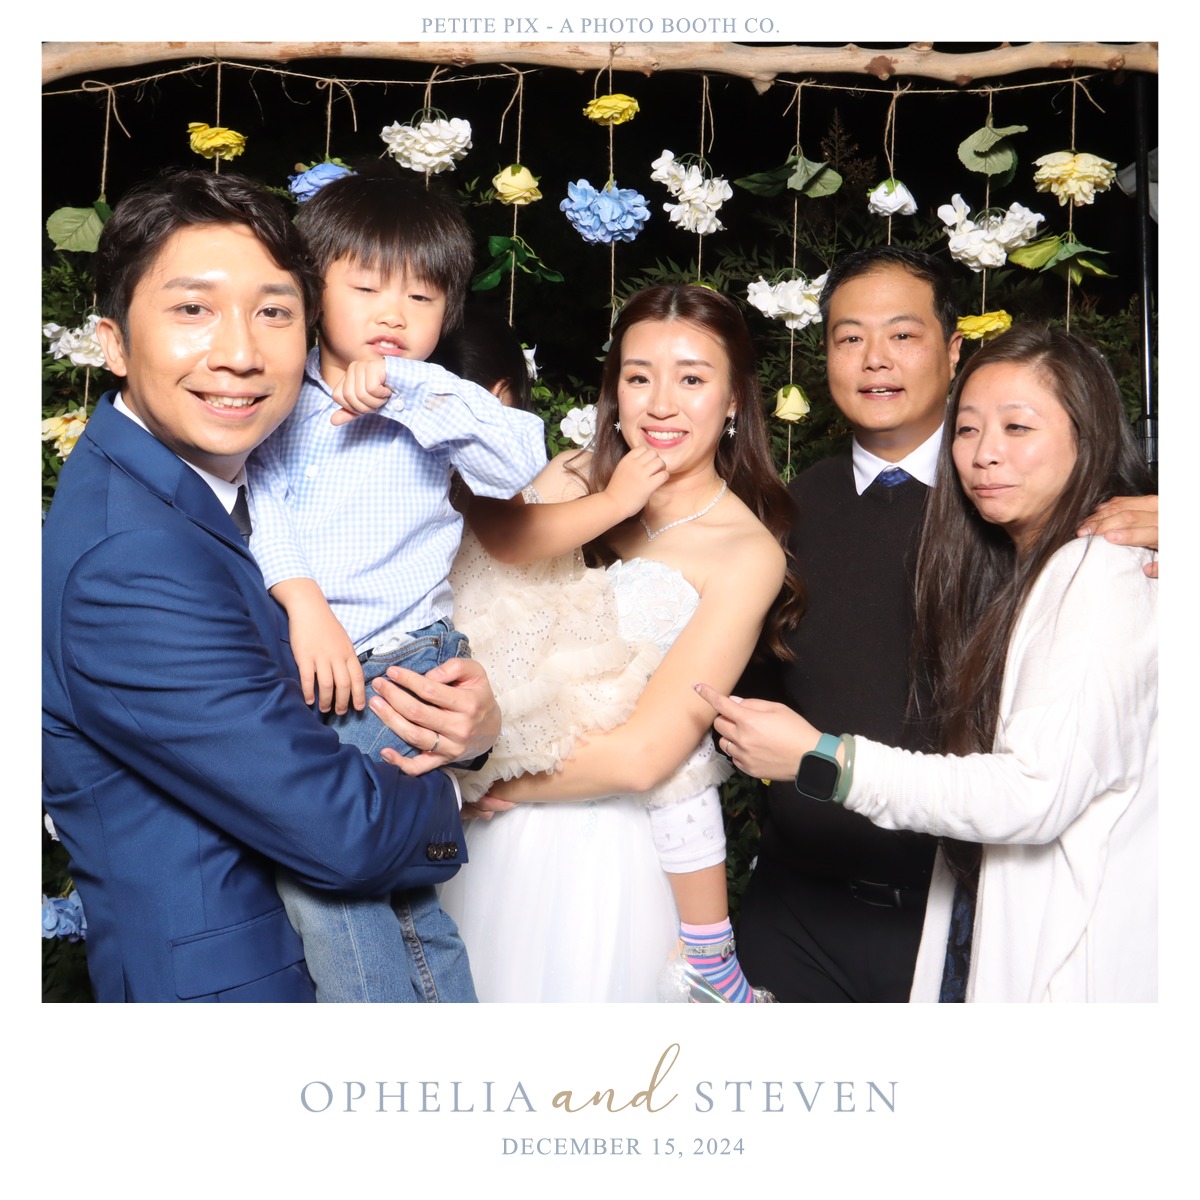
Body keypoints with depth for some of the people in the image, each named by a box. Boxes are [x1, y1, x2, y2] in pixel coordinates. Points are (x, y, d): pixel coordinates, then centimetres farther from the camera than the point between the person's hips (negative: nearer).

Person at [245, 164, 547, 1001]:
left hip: (402, 666, -3)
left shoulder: (436, 403, 3)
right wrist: (302, 597, -18)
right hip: (291, 665, 3)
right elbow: (257, 498, -4)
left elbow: (521, 459, -15)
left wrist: (408, 388, -22)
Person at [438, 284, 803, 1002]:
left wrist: (492, 784, -10)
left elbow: (643, 753, -18)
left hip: (632, 835, -4)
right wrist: (610, 506, -23)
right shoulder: (577, 477, 0)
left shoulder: (749, 553, -13)